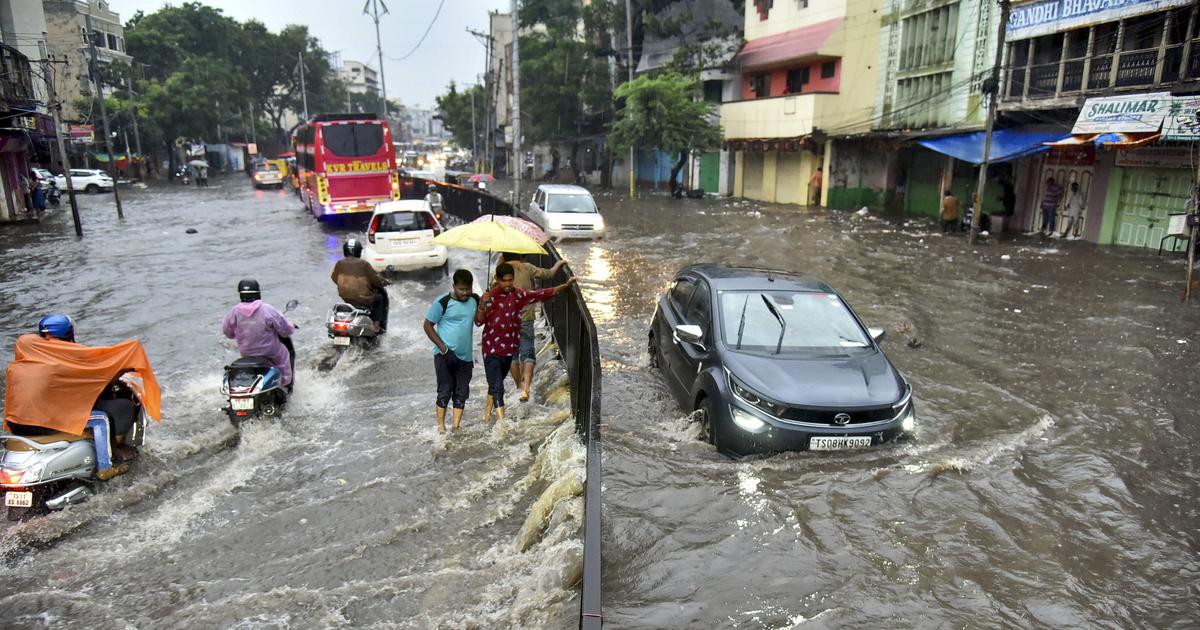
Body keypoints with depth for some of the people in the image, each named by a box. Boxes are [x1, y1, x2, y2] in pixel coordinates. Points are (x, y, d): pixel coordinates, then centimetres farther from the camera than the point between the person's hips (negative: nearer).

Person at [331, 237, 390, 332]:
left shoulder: (340, 264, -1)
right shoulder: (363, 264, -12)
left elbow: (334, 278, 12)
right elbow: (375, 278, -8)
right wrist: (384, 282, 12)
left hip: (345, 298, 5)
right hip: (362, 299, -5)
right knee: (379, 297, 22)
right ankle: (376, 326, 17)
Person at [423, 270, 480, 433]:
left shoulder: (474, 300, 3)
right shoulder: (442, 302, -12)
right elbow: (428, 325, -7)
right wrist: (442, 347, -15)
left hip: (466, 356, 5)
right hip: (445, 355, -5)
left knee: (461, 392, 7)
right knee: (445, 391, 0)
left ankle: (456, 426, 15)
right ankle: (441, 426, 11)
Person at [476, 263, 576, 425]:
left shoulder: (518, 295, 1)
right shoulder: (490, 296, -13)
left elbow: (542, 294, 5)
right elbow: (479, 321, -19)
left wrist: (565, 286, -1)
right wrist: (482, 304, -37)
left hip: (509, 348, 5)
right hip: (491, 349, -5)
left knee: (495, 383, 22)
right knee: (497, 387, -9)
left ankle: (487, 412, 41)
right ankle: (502, 421, -11)